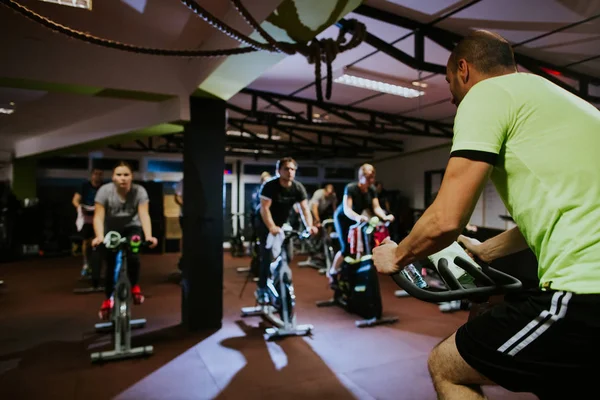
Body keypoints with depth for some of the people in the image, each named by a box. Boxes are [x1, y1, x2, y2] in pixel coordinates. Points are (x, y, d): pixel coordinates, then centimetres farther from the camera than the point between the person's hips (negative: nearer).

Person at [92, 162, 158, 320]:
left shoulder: (139, 191, -23)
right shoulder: (105, 190, -23)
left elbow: (144, 215, -30)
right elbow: (98, 216, -27)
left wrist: (148, 236, -45)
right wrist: (99, 237, -43)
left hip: (131, 228, 0)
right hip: (111, 229, 0)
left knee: (133, 256, -24)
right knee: (111, 264, -3)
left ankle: (134, 286, 3)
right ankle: (109, 298, 18)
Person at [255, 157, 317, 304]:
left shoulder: (298, 188, -13)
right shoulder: (269, 185, -24)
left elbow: (305, 208, -21)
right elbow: (264, 208, -31)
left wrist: (309, 226, -38)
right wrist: (272, 227, -46)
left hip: (284, 224, 4)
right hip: (266, 225, -4)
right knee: (267, 257, -12)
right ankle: (261, 289, 1)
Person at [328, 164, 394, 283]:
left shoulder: (372, 189, -14)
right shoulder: (350, 188, -31)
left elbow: (376, 207, -20)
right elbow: (347, 209, -42)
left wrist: (384, 217, -42)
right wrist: (357, 217, -62)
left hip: (357, 217, 6)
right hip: (343, 217, -6)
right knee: (346, 248, -13)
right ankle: (332, 272, 7)